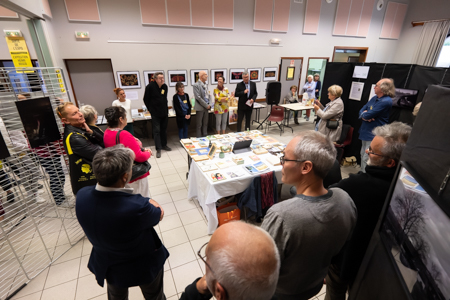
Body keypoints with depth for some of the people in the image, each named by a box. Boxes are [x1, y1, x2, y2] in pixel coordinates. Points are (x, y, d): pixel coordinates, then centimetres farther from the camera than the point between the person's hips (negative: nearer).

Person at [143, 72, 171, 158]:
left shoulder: (165, 86, 4)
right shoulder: (150, 86, -12)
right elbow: (146, 100, -4)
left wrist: (166, 110, 13)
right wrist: (151, 110, 1)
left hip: (164, 112, 5)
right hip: (155, 114, -5)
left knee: (164, 130, 14)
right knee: (156, 131, -3)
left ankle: (164, 145, 27)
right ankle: (158, 149, 2)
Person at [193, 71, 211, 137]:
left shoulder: (205, 85, 11)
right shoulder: (196, 85, -12)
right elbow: (198, 97, -18)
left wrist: (209, 104, 1)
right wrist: (206, 105, -14)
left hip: (206, 107, 7)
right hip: (200, 107, -7)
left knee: (205, 124, 13)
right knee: (199, 125, 2)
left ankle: (205, 137, 23)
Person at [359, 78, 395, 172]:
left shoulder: (386, 101, -18)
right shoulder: (375, 98, 10)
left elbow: (368, 115, -22)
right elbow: (362, 110, 12)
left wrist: (364, 114, 1)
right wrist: (364, 117, -10)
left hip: (374, 135, -9)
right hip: (365, 133, 9)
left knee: (367, 159, -7)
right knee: (363, 156, 18)